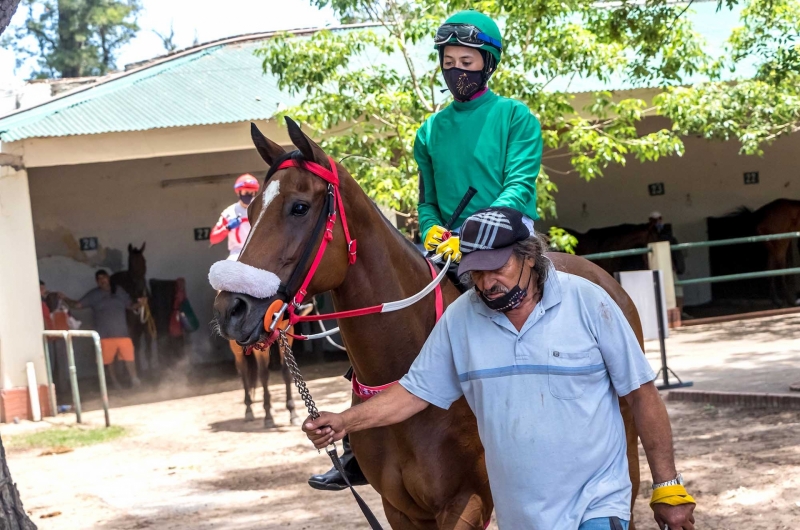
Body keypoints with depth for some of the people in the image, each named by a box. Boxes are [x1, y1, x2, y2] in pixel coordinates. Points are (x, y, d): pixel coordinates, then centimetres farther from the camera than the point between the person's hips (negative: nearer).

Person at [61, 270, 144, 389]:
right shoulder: (93, 295, 3)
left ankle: (135, 380, 7)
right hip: (105, 334, -1)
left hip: (122, 332, 1)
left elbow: (130, 306, 15)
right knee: (108, 359, 2)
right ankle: (114, 382, 16)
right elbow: (78, 305, 2)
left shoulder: (119, 292, 9)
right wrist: (65, 299, -11)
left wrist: (139, 304, -5)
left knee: (129, 356, -2)